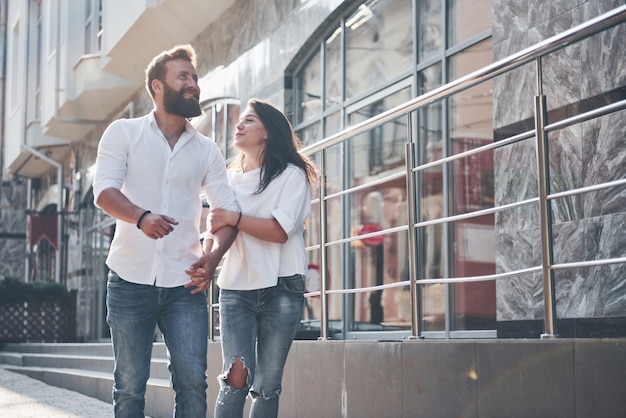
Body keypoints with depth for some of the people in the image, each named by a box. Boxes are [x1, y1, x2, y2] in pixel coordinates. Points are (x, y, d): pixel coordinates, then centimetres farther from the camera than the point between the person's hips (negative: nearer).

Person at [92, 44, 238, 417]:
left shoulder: (206, 149, 13)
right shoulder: (123, 132, 5)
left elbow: (228, 208, 9)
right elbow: (104, 190, -9)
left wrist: (214, 256, -10)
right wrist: (141, 217, -30)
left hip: (185, 286, 2)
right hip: (130, 280, -2)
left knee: (193, 381, -6)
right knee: (130, 384, 3)